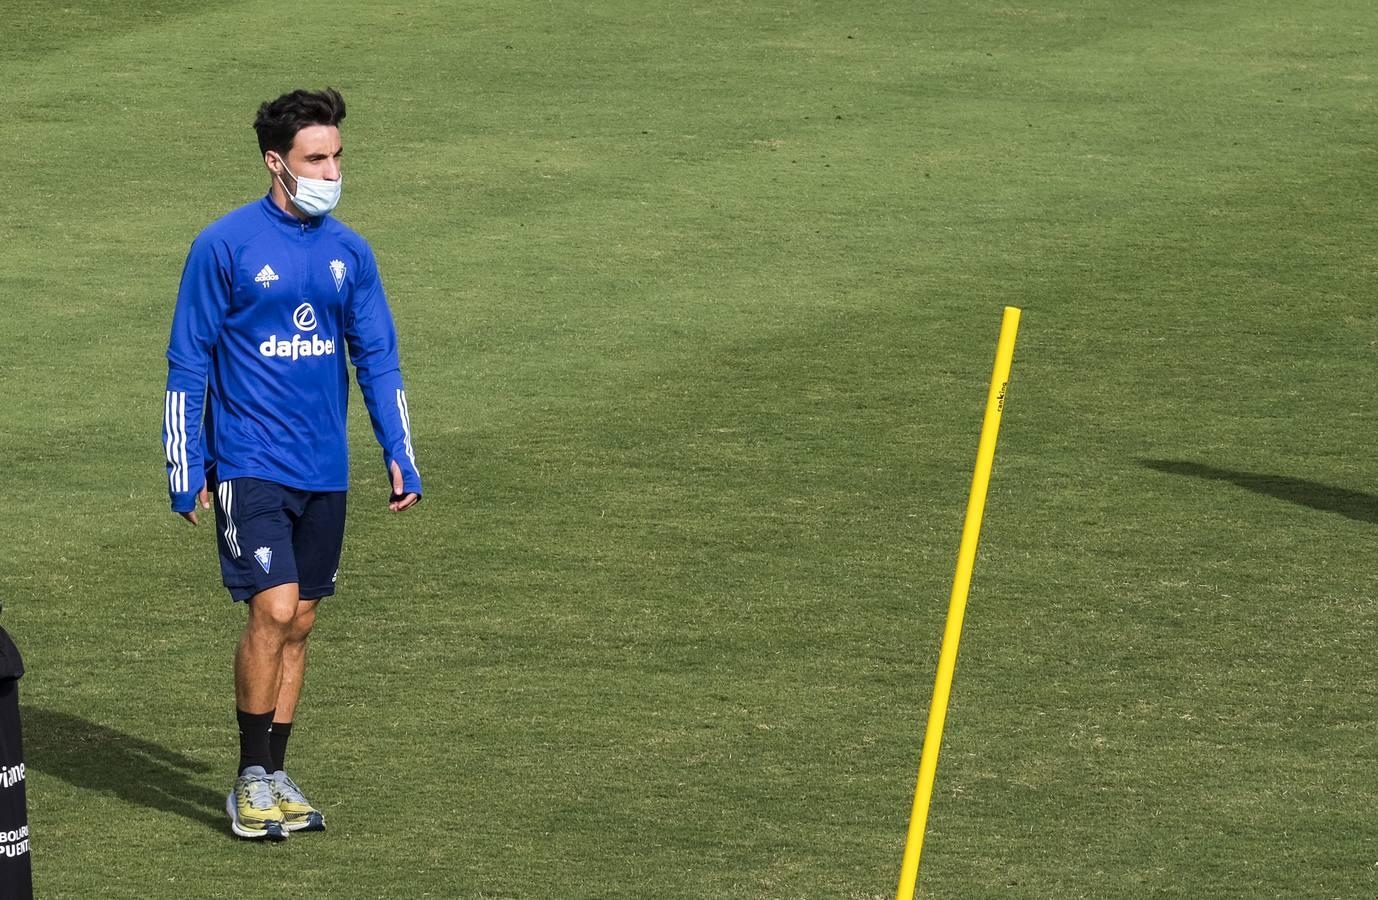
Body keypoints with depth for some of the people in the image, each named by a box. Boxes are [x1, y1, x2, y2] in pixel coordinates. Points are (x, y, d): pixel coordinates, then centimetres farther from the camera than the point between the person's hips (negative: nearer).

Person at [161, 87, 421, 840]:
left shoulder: (348, 253, 7)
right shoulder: (224, 247, -8)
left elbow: (378, 360, 14)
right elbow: (188, 363, -4)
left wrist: (400, 458, 6)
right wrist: (184, 470, -6)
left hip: (323, 469, 5)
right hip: (249, 463, -5)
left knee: (298, 621, 8)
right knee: (274, 608, -15)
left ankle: (275, 776, 19)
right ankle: (251, 783, -3)